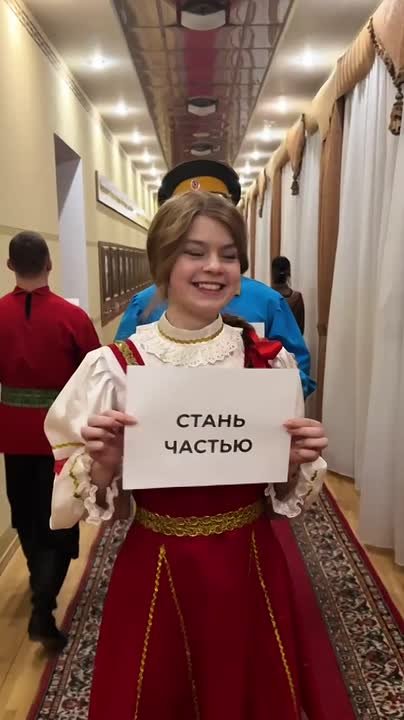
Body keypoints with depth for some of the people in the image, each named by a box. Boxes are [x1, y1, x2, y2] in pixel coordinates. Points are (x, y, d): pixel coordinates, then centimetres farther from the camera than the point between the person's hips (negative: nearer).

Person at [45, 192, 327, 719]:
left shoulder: (269, 358, -6)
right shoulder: (115, 365, -12)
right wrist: (100, 466, -26)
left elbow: (288, 485, 3)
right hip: (155, 571, -1)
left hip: (252, 566, 2)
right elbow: (69, 492, -6)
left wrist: (300, 463, -17)